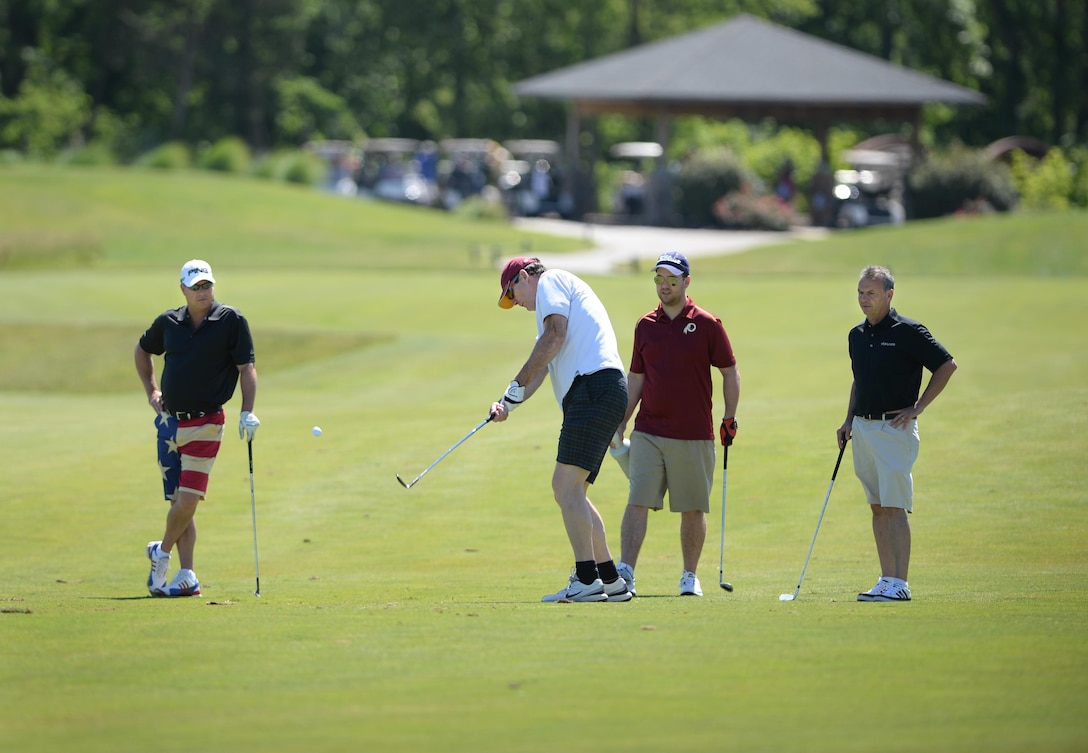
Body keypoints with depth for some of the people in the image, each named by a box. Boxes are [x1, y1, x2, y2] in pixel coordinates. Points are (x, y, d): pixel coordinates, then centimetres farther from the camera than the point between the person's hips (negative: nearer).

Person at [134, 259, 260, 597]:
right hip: (169, 422, 4)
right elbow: (142, 350, 26)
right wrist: (151, 390, 17)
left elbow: (246, 367, -6)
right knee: (179, 501, 5)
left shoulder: (231, 321, -4)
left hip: (205, 423, -4)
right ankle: (187, 577, 9)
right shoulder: (169, 322, 7)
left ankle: (162, 552, 13)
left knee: (187, 499, -11)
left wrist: (248, 411, -16)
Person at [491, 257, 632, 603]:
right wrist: (509, 405, 19)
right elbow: (541, 367, 31)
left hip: (593, 388, -10)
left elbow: (554, 336, -10)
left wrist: (518, 385, -7)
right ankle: (610, 581, 12)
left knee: (568, 484, -13)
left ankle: (586, 579, -19)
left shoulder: (551, 280, 5)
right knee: (568, 489, 12)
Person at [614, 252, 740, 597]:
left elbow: (730, 372, 4)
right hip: (648, 433, 2)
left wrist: (730, 418, 0)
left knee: (693, 509, 4)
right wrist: (620, 424, 10)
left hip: (694, 435, -2)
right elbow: (635, 379, 15)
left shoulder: (707, 325, -1)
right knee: (637, 503, -9)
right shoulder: (645, 326, 8)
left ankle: (690, 576, 15)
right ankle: (625, 572, -14)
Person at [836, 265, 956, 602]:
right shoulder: (857, 335, 13)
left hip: (894, 428, -7)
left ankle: (900, 584, -9)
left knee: (894, 507, -10)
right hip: (863, 429, 8)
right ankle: (887, 580, 11)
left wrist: (917, 408, -9)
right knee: (878, 508, 8)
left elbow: (947, 365, -7)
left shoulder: (907, 331, -9)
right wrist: (848, 421, 14)